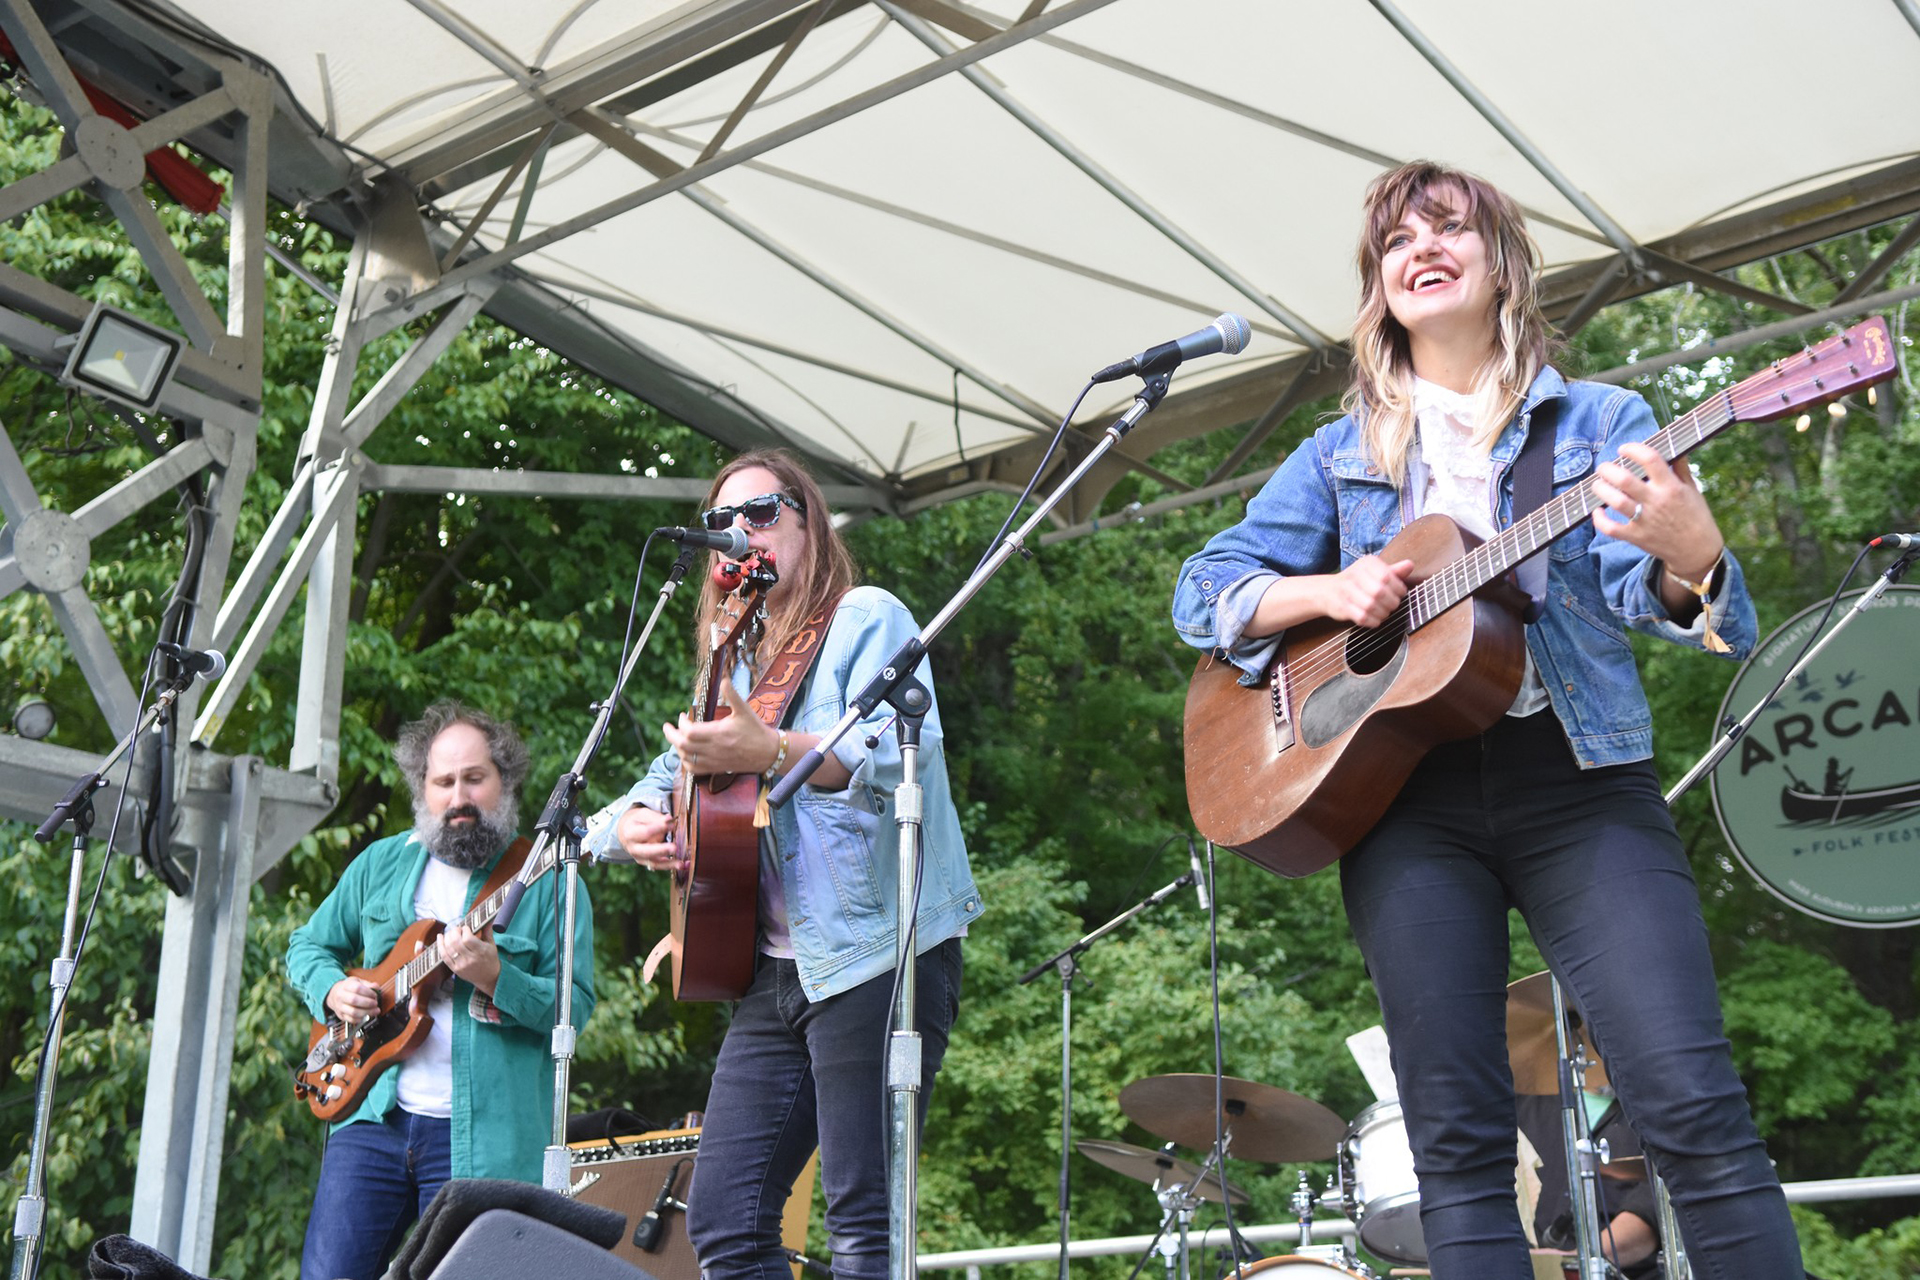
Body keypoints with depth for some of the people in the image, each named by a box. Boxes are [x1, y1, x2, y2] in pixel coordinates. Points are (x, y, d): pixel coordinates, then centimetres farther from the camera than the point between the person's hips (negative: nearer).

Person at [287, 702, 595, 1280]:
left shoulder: (548, 882, -1)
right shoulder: (380, 863, 12)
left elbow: (576, 1005, -7)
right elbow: (307, 945, 22)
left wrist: (496, 981, -23)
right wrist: (333, 989, 1)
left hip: (482, 1134, -3)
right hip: (373, 1116, 3)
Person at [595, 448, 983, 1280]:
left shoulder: (864, 617, 0)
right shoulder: (737, 662, 23)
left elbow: (902, 750, -17)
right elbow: (669, 775, 28)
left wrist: (768, 752, -31)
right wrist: (637, 822, 4)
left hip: (874, 954, -8)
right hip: (777, 969, 8)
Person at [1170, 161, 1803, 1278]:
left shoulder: (1597, 420, 11)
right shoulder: (1344, 454, 16)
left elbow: (1636, 591, -3)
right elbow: (1205, 589, 12)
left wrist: (1684, 559, -27)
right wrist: (1330, 590, -7)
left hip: (1576, 775, -2)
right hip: (1401, 788, 2)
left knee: (1694, 1105, -13)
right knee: (1456, 1138, -1)